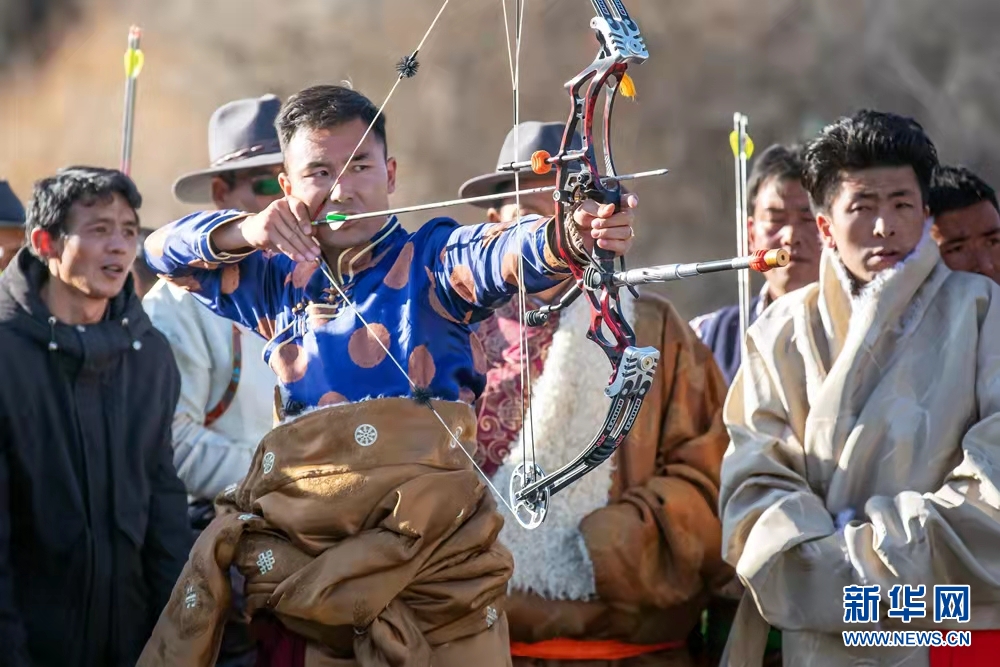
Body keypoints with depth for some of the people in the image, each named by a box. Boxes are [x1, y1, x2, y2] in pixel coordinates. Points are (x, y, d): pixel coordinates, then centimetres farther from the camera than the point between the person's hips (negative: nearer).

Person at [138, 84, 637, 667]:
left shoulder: (430, 259, 2)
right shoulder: (279, 280, 15)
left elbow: (506, 254, -18)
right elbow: (164, 249, 18)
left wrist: (573, 236, -41)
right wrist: (243, 231, -4)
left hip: (433, 543, -3)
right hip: (299, 550, 3)